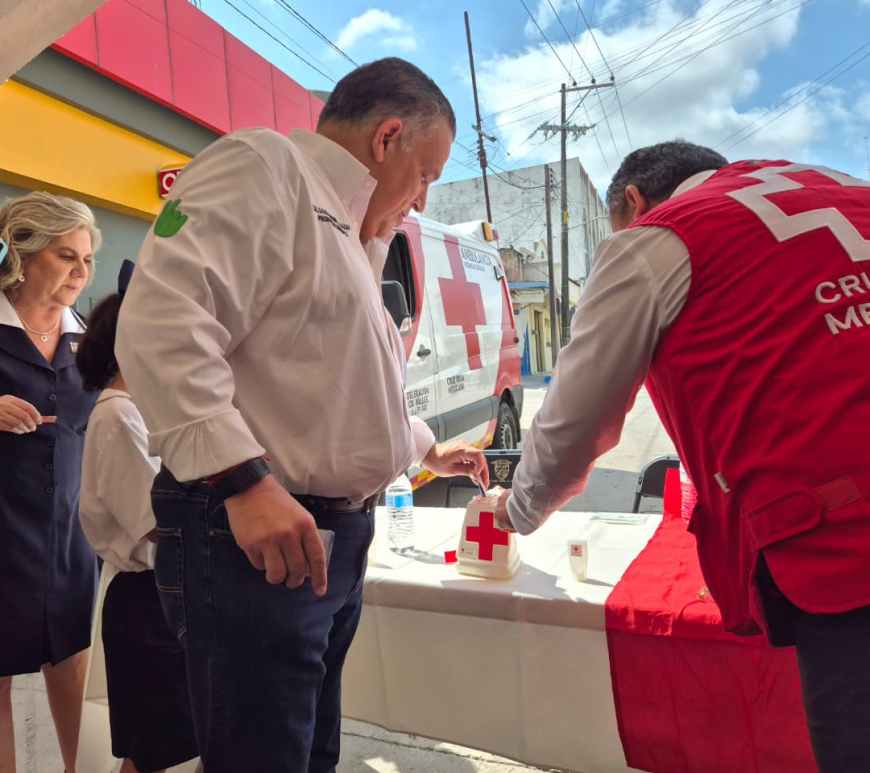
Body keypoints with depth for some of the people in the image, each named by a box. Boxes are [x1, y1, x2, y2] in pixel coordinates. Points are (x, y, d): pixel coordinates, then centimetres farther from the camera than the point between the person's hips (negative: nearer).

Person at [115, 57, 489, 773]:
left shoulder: (343, 232, 22)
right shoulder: (263, 166, -8)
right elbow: (161, 324, -23)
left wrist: (428, 450, 39)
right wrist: (243, 481, -28)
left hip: (334, 541, 10)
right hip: (250, 536, -10)